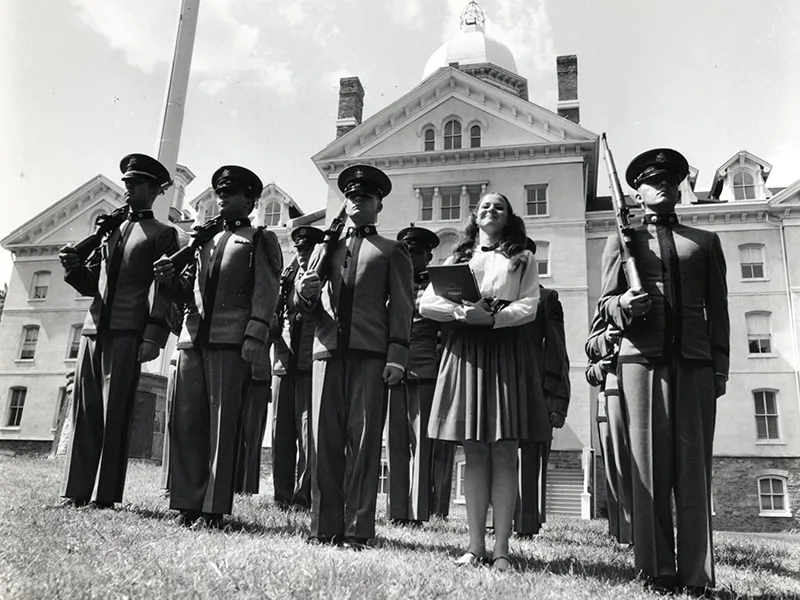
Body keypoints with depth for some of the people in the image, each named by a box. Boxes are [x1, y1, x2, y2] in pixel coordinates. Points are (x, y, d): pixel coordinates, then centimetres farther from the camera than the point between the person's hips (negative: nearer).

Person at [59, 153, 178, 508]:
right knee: (86, 412, 3)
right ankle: (77, 491, 7)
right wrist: (73, 266, 1)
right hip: (94, 329, 6)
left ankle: (105, 496, -3)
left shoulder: (162, 235, 6)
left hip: (128, 333, -5)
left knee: (115, 413, -6)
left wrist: (153, 335, -15)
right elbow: (90, 283, 22)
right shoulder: (109, 230, 22)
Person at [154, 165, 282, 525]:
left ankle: (214, 508, -2)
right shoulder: (205, 240, 25)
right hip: (194, 337, 6)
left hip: (230, 340, -6)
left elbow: (266, 292, -3)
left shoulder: (260, 240, 8)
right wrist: (170, 277, 2)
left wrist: (255, 336, -16)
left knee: (222, 422, -6)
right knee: (186, 419, 2)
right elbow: (188, 291, 24)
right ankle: (189, 502, 9)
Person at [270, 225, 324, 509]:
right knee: (281, 431, 6)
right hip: (283, 361, 5)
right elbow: (275, 314, 19)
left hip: (310, 362, -5)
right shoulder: (286, 278, 19)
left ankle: (303, 496, -2)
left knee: (307, 431, -6)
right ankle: (282, 496, 13)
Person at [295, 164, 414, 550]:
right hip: (327, 350, 3)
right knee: (325, 439, 1)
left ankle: (358, 530, -1)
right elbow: (309, 307, 19)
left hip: (370, 354, -3)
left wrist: (396, 355, -7)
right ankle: (325, 527, 6)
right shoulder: (325, 247, 23)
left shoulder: (392, 251, 14)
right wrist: (305, 294, -5)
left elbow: (401, 308, 5)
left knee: (364, 441, -5)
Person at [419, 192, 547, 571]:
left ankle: (501, 549, -1)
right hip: (465, 350, 2)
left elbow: (529, 307, 0)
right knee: (474, 454, 1)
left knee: (504, 453, -5)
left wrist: (491, 317, -16)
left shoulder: (523, 259, 15)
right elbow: (426, 304, 11)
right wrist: (460, 310, -8)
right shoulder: (458, 258, 21)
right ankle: (475, 545, 6)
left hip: (506, 350, -2)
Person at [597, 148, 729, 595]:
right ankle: (658, 570, 3)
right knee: (650, 464, -2)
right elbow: (605, 303, 9)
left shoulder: (706, 242, 19)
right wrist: (624, 304, -14)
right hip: (643, 358, -1)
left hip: (695, 362, 1)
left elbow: (718, 308, 13)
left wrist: (720, 367, 5)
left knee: (694, 466, 0)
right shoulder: (623, 242, 16)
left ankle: (697, 574, 4)